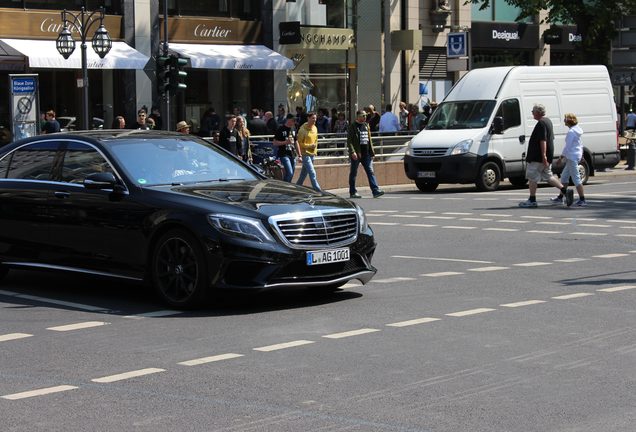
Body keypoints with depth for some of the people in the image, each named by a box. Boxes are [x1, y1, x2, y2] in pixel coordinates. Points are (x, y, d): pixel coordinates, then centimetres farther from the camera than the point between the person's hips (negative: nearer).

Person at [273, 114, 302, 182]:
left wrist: (299, 156, 18)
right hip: (284, 155, -7)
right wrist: (286, 142, -19)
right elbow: (275, 143, -7)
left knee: (291, 175, 6)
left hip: (293, 155, 7)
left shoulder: (293, 130, 14)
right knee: (290, 173, -18)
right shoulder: (281, 129, -5)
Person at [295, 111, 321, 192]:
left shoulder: (315, 128, 9)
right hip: (305, 154, -7)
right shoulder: (303, 129, -14)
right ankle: (317, 190, -12)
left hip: (312, 154, 7)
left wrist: (315, 151, 14)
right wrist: (309, 146, -20)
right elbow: (299, 143, -13)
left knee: (304, 172, 15)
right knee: (312, 173, -11)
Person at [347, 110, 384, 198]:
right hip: (356, 154, -6)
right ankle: (352, 192, 12)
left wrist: (372, 151, 13)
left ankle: (375, 191, -10)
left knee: (370, 172, -3)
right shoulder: (353, 127, -6)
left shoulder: (366, 125, 14)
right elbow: (349, 141, -11)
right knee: (353, 173, 4)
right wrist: (352, 152, -21)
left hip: (366, 154, 6)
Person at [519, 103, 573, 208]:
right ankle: (565, 191, 5)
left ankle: (532, 200, 3)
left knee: (532, 177, -1)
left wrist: (543, 155, -29)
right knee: (548, 176, 14)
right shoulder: (548, 121, 16)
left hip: (537, 157, -10)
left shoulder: (541, 124, -17)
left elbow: (543, 141, -25)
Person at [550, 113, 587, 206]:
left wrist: (561, 156, -10)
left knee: (576, 178, -9)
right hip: (577, 155, 11)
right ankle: (560, 197, 27)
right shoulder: (577, 130, 12)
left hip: (572, 156, -11)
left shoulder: (571, 132, -18)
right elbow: (580, 144, 18)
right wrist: (581, 154, 26)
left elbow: (567, 146, -19)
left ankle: (582, 200, -10)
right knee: (564, 177, 19)